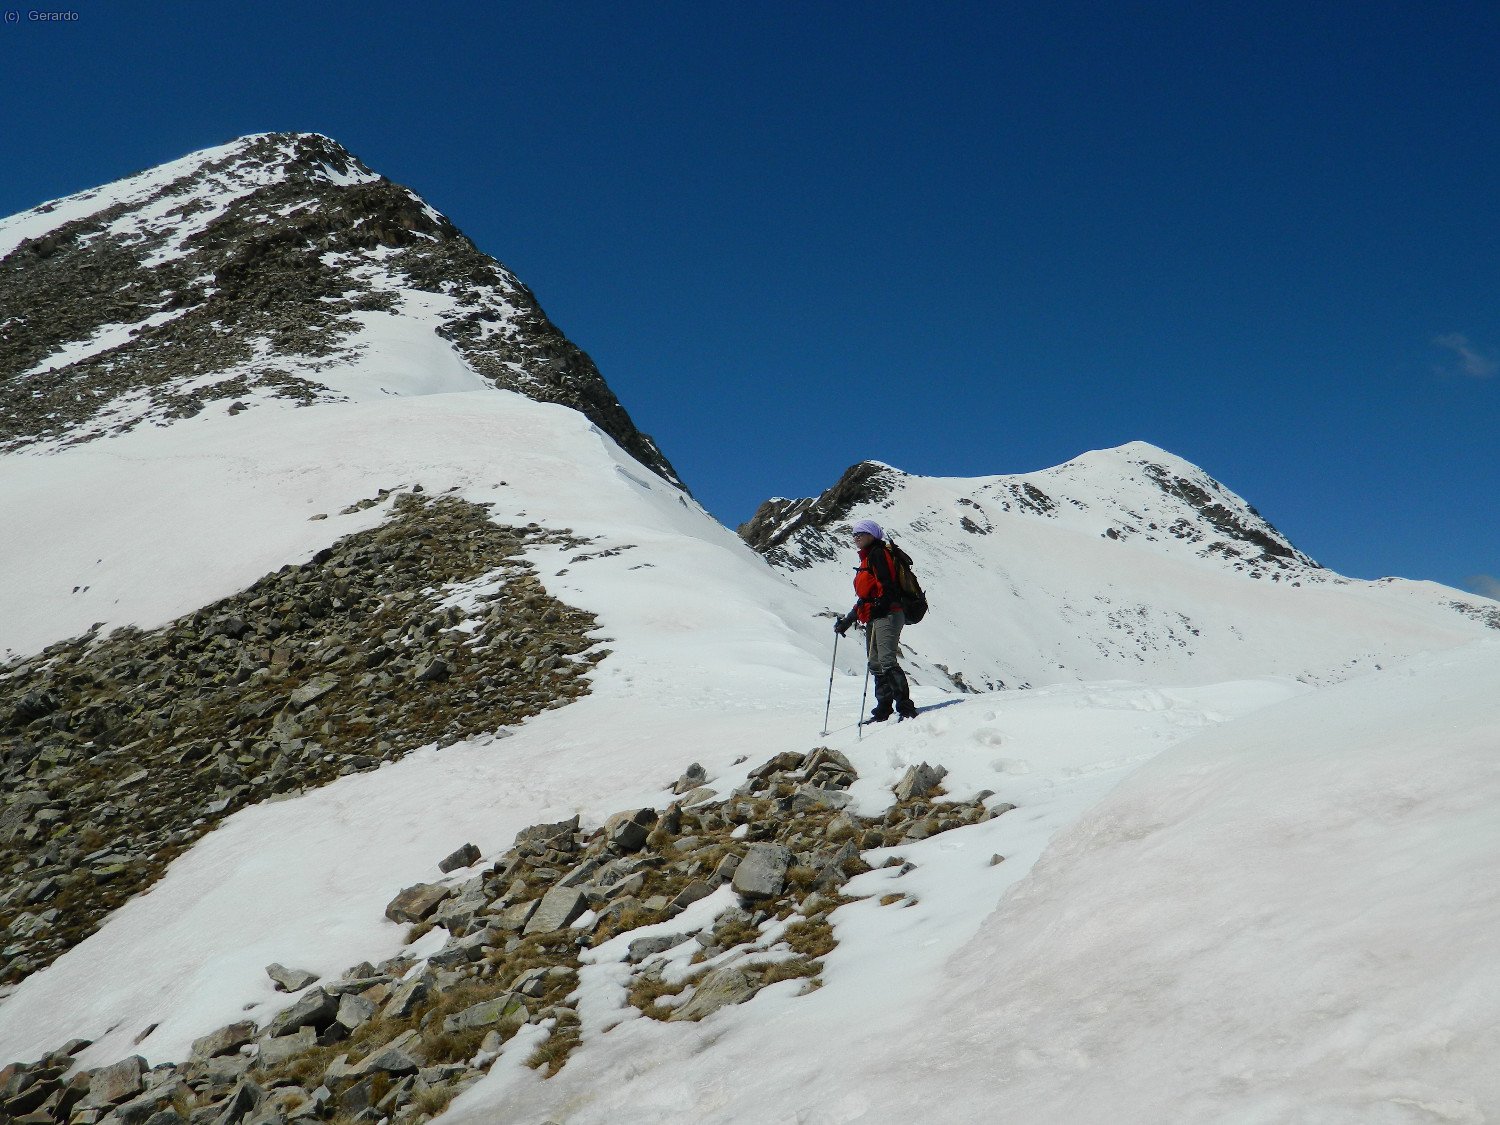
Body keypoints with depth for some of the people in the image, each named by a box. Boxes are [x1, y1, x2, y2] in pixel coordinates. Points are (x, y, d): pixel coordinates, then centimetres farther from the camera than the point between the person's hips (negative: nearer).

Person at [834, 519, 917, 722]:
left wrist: (880, 606, -29)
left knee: (887, 661, -20)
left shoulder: (878, 553, -2)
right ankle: (884, 709, 10)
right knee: (876, 664, 7)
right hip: (874, 617, 10)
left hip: (887, 614, -10)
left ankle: (905, 707, -24)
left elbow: (886, 583, -16)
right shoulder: (867, 558, 26)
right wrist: (847, 620, 27)